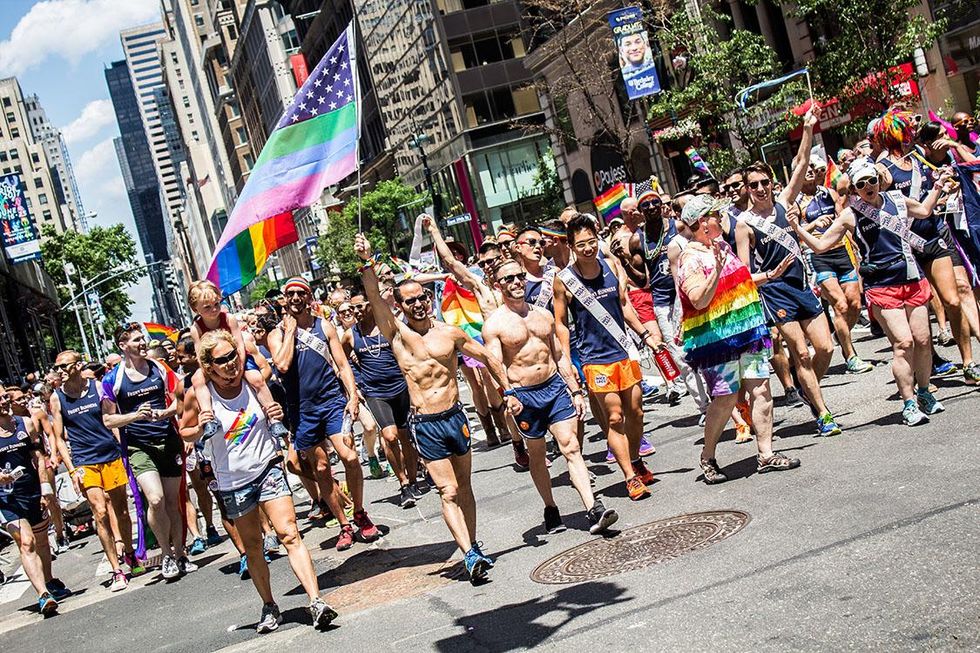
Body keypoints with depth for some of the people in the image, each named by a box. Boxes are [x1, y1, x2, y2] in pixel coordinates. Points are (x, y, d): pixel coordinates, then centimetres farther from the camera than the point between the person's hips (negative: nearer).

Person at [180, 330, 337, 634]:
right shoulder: (198, 394, -11)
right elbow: (185, 432, 3)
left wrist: (275, 415, -12)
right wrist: (200, 429, -19)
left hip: (267, 468, 0)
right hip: (233, 481, 0)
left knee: (289, 533, -12)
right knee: (253, 548, 11)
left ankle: (316, 601, -17)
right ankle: (269, 607, 27)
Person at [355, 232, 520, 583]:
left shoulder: (450, 334, 3)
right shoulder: (397, 335, -2)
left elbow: (487, 358, 14)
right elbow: (375, 298, -15)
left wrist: (508, 391, 12)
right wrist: (367, 263, -27)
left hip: (455, 416, 2)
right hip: (424, 424, -2)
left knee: (464, 488, 12)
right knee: (448, 492, -8)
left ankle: (473, 547, 23)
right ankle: (470, 556, -11)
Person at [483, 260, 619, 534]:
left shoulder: (544, 315, 10)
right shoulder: (494, 324, -6)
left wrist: (576, 390, 13)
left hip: (555, 385, 3)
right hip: (524, 395, -3)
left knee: (571, 447, -7)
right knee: (537, 454, 10)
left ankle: (594, 511, -13)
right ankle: (551, 510, 26)